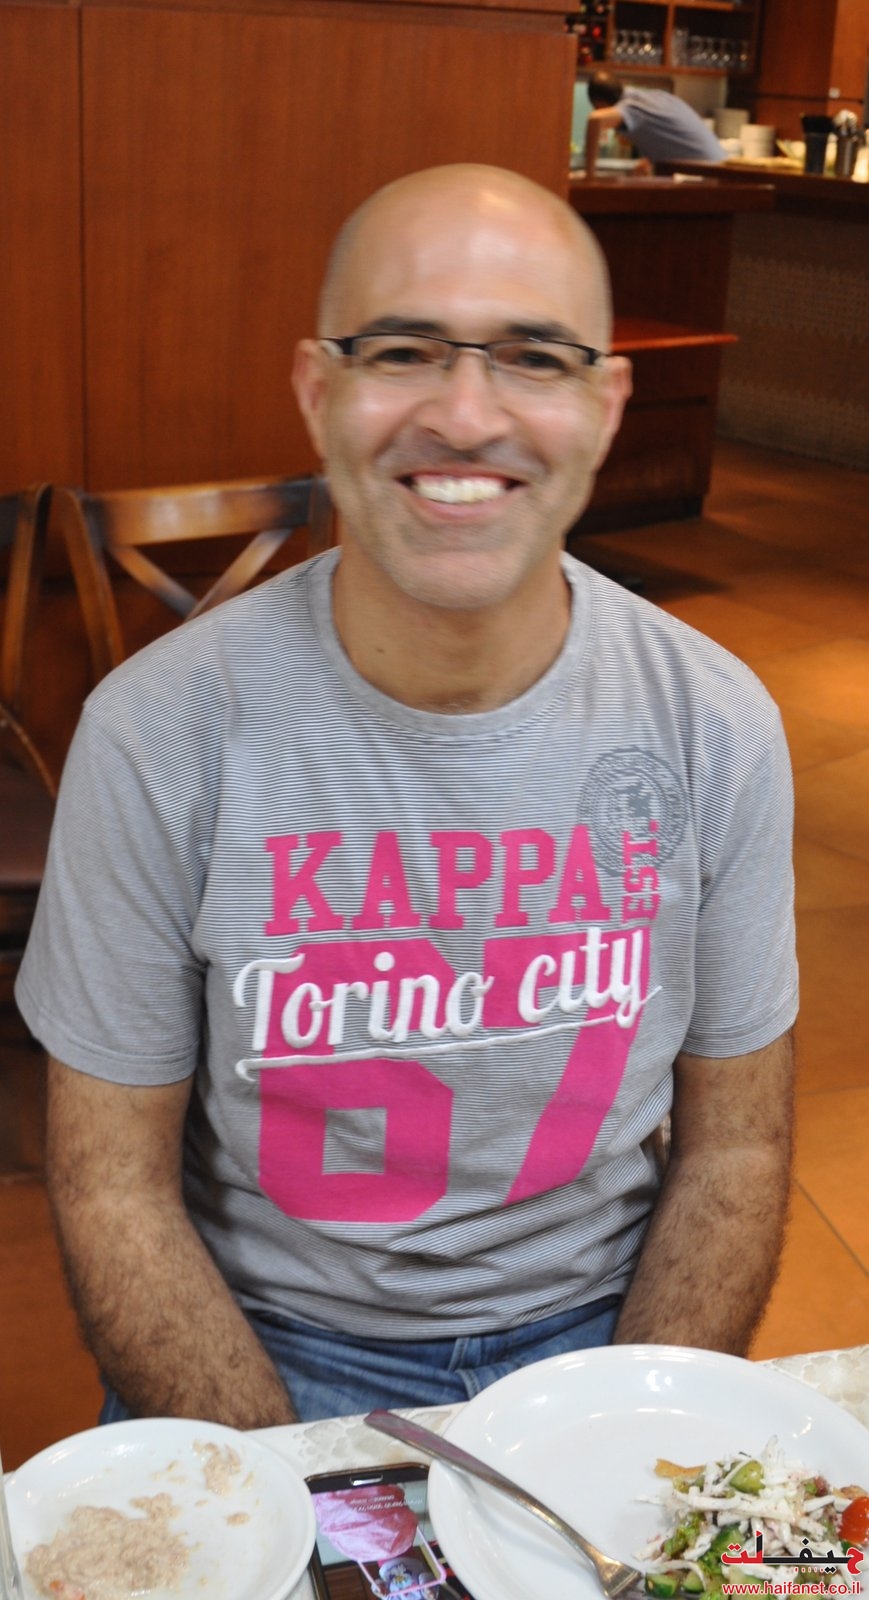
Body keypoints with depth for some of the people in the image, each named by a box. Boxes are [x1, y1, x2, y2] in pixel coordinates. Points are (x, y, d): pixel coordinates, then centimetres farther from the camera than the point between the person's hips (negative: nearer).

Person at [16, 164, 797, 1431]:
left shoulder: (718, 726, -8)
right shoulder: (160, 732, -14)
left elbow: (734, 1146, 1)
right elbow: (113, 1181, -7)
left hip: (592, 1332, 2)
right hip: (264, 1345, -1)